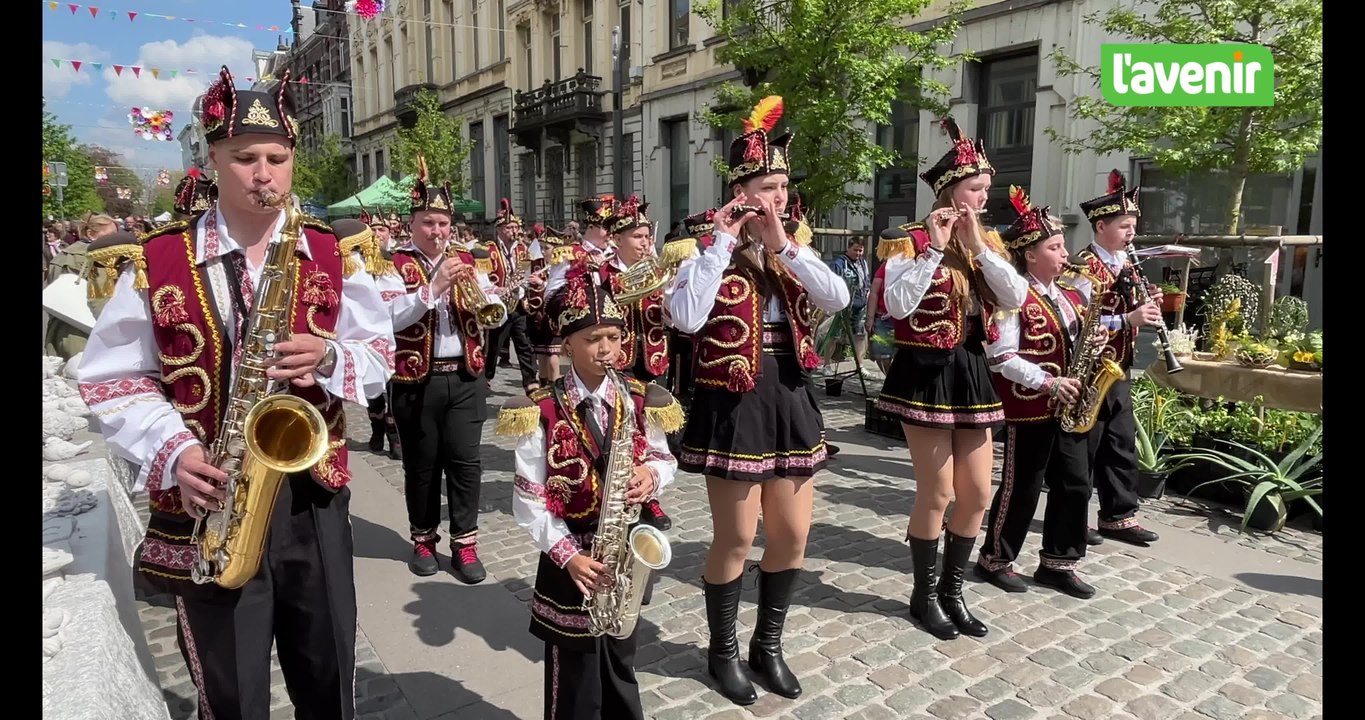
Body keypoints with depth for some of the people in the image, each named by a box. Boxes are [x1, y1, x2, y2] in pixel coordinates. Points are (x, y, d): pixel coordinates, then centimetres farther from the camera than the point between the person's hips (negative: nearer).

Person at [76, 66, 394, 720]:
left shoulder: (330, 255, 3)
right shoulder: (154, 263, -2)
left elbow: (380, 354, 5)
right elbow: (112, 379, 1)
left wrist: (327, 358, -16)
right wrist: (174, 453, -14)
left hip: (312, 494, 1)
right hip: (206, 504, -1)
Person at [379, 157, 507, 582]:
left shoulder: (468, 261, 9)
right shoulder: (396, 266, -2)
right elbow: (392, 319, -17)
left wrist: (482, 293, -17)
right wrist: (434, 285, -24)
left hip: (465, 378, 2)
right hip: (417, 381, -2)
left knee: (465, 461, 1)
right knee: (421, 464, 9)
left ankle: (464, 543, 12)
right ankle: (424, 539, 25)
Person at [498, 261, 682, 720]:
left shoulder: (639, 401, -3)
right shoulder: (542, 412, -13)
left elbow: (665, 459, 9)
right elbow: (528, 500, -12)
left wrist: (651, 474, -14)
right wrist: (567, 554, -19)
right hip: (571, 559, -3)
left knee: (620, 662, 20)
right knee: (573, 677, 9)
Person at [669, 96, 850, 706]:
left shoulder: (795, 248, 9)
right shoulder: (709, 249, -6)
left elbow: (839, 298, -9)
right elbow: (686, 318, -25)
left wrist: (782, 245, -13)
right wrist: (723, 243, -19)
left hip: (789, 397, 6)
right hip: (732, 402, -5)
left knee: (792, 535, 12)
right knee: (735, 540, 4)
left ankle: (768, 645, 33)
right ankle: (723, 651, 28)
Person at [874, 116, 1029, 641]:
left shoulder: (987, 241, 10)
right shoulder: (911, 240, -8)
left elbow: (1015, 299, -4)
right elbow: (897, 305, -22)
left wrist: (979, 246, -10)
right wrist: (935, 248, -22)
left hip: (970, 373, 7)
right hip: (925, 373, -6)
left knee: (978, 494, 9)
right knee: (937, 494, -1)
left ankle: (952, 590, 26)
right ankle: (924, 595, 19)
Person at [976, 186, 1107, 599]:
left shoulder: (1070, 296, 12)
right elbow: (1001, 357, -20)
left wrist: (1091, 344, 0)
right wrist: (1049, 383, -22)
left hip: (1067, 406, 8)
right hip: (1028, 407, -8)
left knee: (1075, 484, 10)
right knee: (1022, 487, 1)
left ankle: (1057, 563, 24)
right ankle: (994, 560, 18)